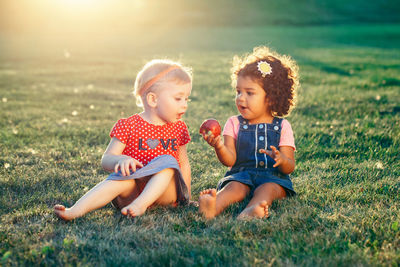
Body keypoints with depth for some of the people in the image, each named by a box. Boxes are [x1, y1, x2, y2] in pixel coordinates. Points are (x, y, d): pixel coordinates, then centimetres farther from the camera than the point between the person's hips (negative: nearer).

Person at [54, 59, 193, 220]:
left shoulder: (178, 128, 12)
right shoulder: (128, 126, 0)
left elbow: (184, 163, 19)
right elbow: (106, 160, -3)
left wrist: (185, 193, 7)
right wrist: (120, 160, -27)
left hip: (166, 191, 2)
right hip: (133, 189, -2)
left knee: (167, 161, -26)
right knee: (123, 176, -34)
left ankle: (141, 204, -43)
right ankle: (76, 210, -47)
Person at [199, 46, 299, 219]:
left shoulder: (282, 127, 8)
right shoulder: (234, 124, 11)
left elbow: (290, 167, 1)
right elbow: (230, 160, -2)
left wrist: (282, 160, -24)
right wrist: (219, 147, -25)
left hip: (273, 177, 0)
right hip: (241, 174, 0)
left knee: (267, 189, -33)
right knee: (235, 187, -31)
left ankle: (250, 211, -62)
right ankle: (213, 207, -61)